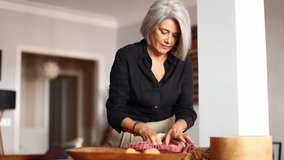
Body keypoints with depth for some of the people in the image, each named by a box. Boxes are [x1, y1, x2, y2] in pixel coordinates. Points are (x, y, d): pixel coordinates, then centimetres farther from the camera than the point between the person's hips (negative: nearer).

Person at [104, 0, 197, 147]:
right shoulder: (126, 57, -13)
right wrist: (142, 129, -33)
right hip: (129, 133, -2)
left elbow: (186, 109, -5)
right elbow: (115, 111, -16)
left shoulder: (183, 63, -4)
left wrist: (176, 128, -26)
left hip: (166, 134, 2)